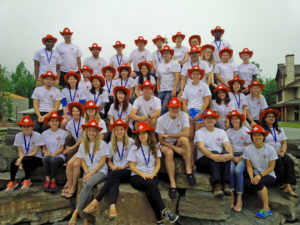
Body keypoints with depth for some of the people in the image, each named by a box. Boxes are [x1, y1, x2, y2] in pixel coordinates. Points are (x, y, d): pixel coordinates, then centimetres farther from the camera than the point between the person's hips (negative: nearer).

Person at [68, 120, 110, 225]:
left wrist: (91, 173, -11)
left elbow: (103, 161, -4)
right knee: (88, 190, -24)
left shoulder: (102, 144, -1)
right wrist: (87, 173, -7)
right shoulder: (83, 145, 11)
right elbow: (83, 161, 10)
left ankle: (76, 212, -22)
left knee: (88, 184, -31)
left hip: (100, 171, -3)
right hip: (88, 171, 3)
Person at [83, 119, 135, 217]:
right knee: (114, 181, -32)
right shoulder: (111, 144, 13)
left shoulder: (131, 142, 1)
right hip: (115, 171, 2)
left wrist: (123, 167, -9)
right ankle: (112, 206, -51)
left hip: (127, 171, -2)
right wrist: (113, 167, -4)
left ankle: (96, 201, -35)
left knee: (113, 174, -32)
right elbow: (109, 160, 17)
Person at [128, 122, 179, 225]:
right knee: (151, 183, -35)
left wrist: (152, 174, -9)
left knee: (149, 193, -32)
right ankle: (164, 211, -36)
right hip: (137, 177, -1)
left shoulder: (155, 148, 8)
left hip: (151, 177, 2)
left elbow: (158, 164, 9)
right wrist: (143, 174, -15)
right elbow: (132, 166, 0)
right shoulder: (134, 148, 2)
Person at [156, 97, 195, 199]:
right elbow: (161, 140, -11)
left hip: (178, 143, 1)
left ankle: (188, 170, -22)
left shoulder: (184, 115, -7)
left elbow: (186, 133, -19)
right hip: (166, 144, -1)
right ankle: (172, 184, -27)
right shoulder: (161, 120, -11)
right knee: (169, 153, -34)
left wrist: (168, 135, -20)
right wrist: (175, 148, -24)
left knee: (184, 139, -31)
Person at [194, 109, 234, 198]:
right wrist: (213, 156, -35)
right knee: (214, 152, -33)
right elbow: (201, 147, -15)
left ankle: (225, 183, -32)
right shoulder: (199, 132, 4)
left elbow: (228, 145, -2)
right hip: (203, 161, -3)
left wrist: (231, 154, -26)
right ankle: (216, 184, -41)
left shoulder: (221, 132, 16)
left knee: (226, 153, -28)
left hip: (220, 163, 3)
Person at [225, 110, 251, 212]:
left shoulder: (246, 131, 3)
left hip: (243, 155, -2)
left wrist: (240, 158, -9)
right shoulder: (228, 131, 9)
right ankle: (231, 196, -19)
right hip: (231, 155, 2)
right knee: (230, 169, -28)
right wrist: (232, 157, -8)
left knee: (238, 171, -29)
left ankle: (239, 199, -20)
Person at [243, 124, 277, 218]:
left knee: (260, 182, -34)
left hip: (269, 175, -2)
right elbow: (249, 166, -4)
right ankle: (263, 192, 2)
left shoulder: (270, 149, -10)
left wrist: (260, 175, -22)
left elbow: (271, 167, -8)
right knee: (247, 183, -30)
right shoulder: (247, 149, -6)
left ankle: (266, 209, -16)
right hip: (255, 174, 2)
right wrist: (252, 177, -22)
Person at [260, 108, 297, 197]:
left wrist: (283, 152, -6)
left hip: (280, 152, 5)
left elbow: (284, 143, 14)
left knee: (290, 162, -22)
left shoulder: (280, 129, 21)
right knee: (278, 162, -30)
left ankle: (289, 186, -27)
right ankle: (283, 183, -17)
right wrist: (275, 151, -14)